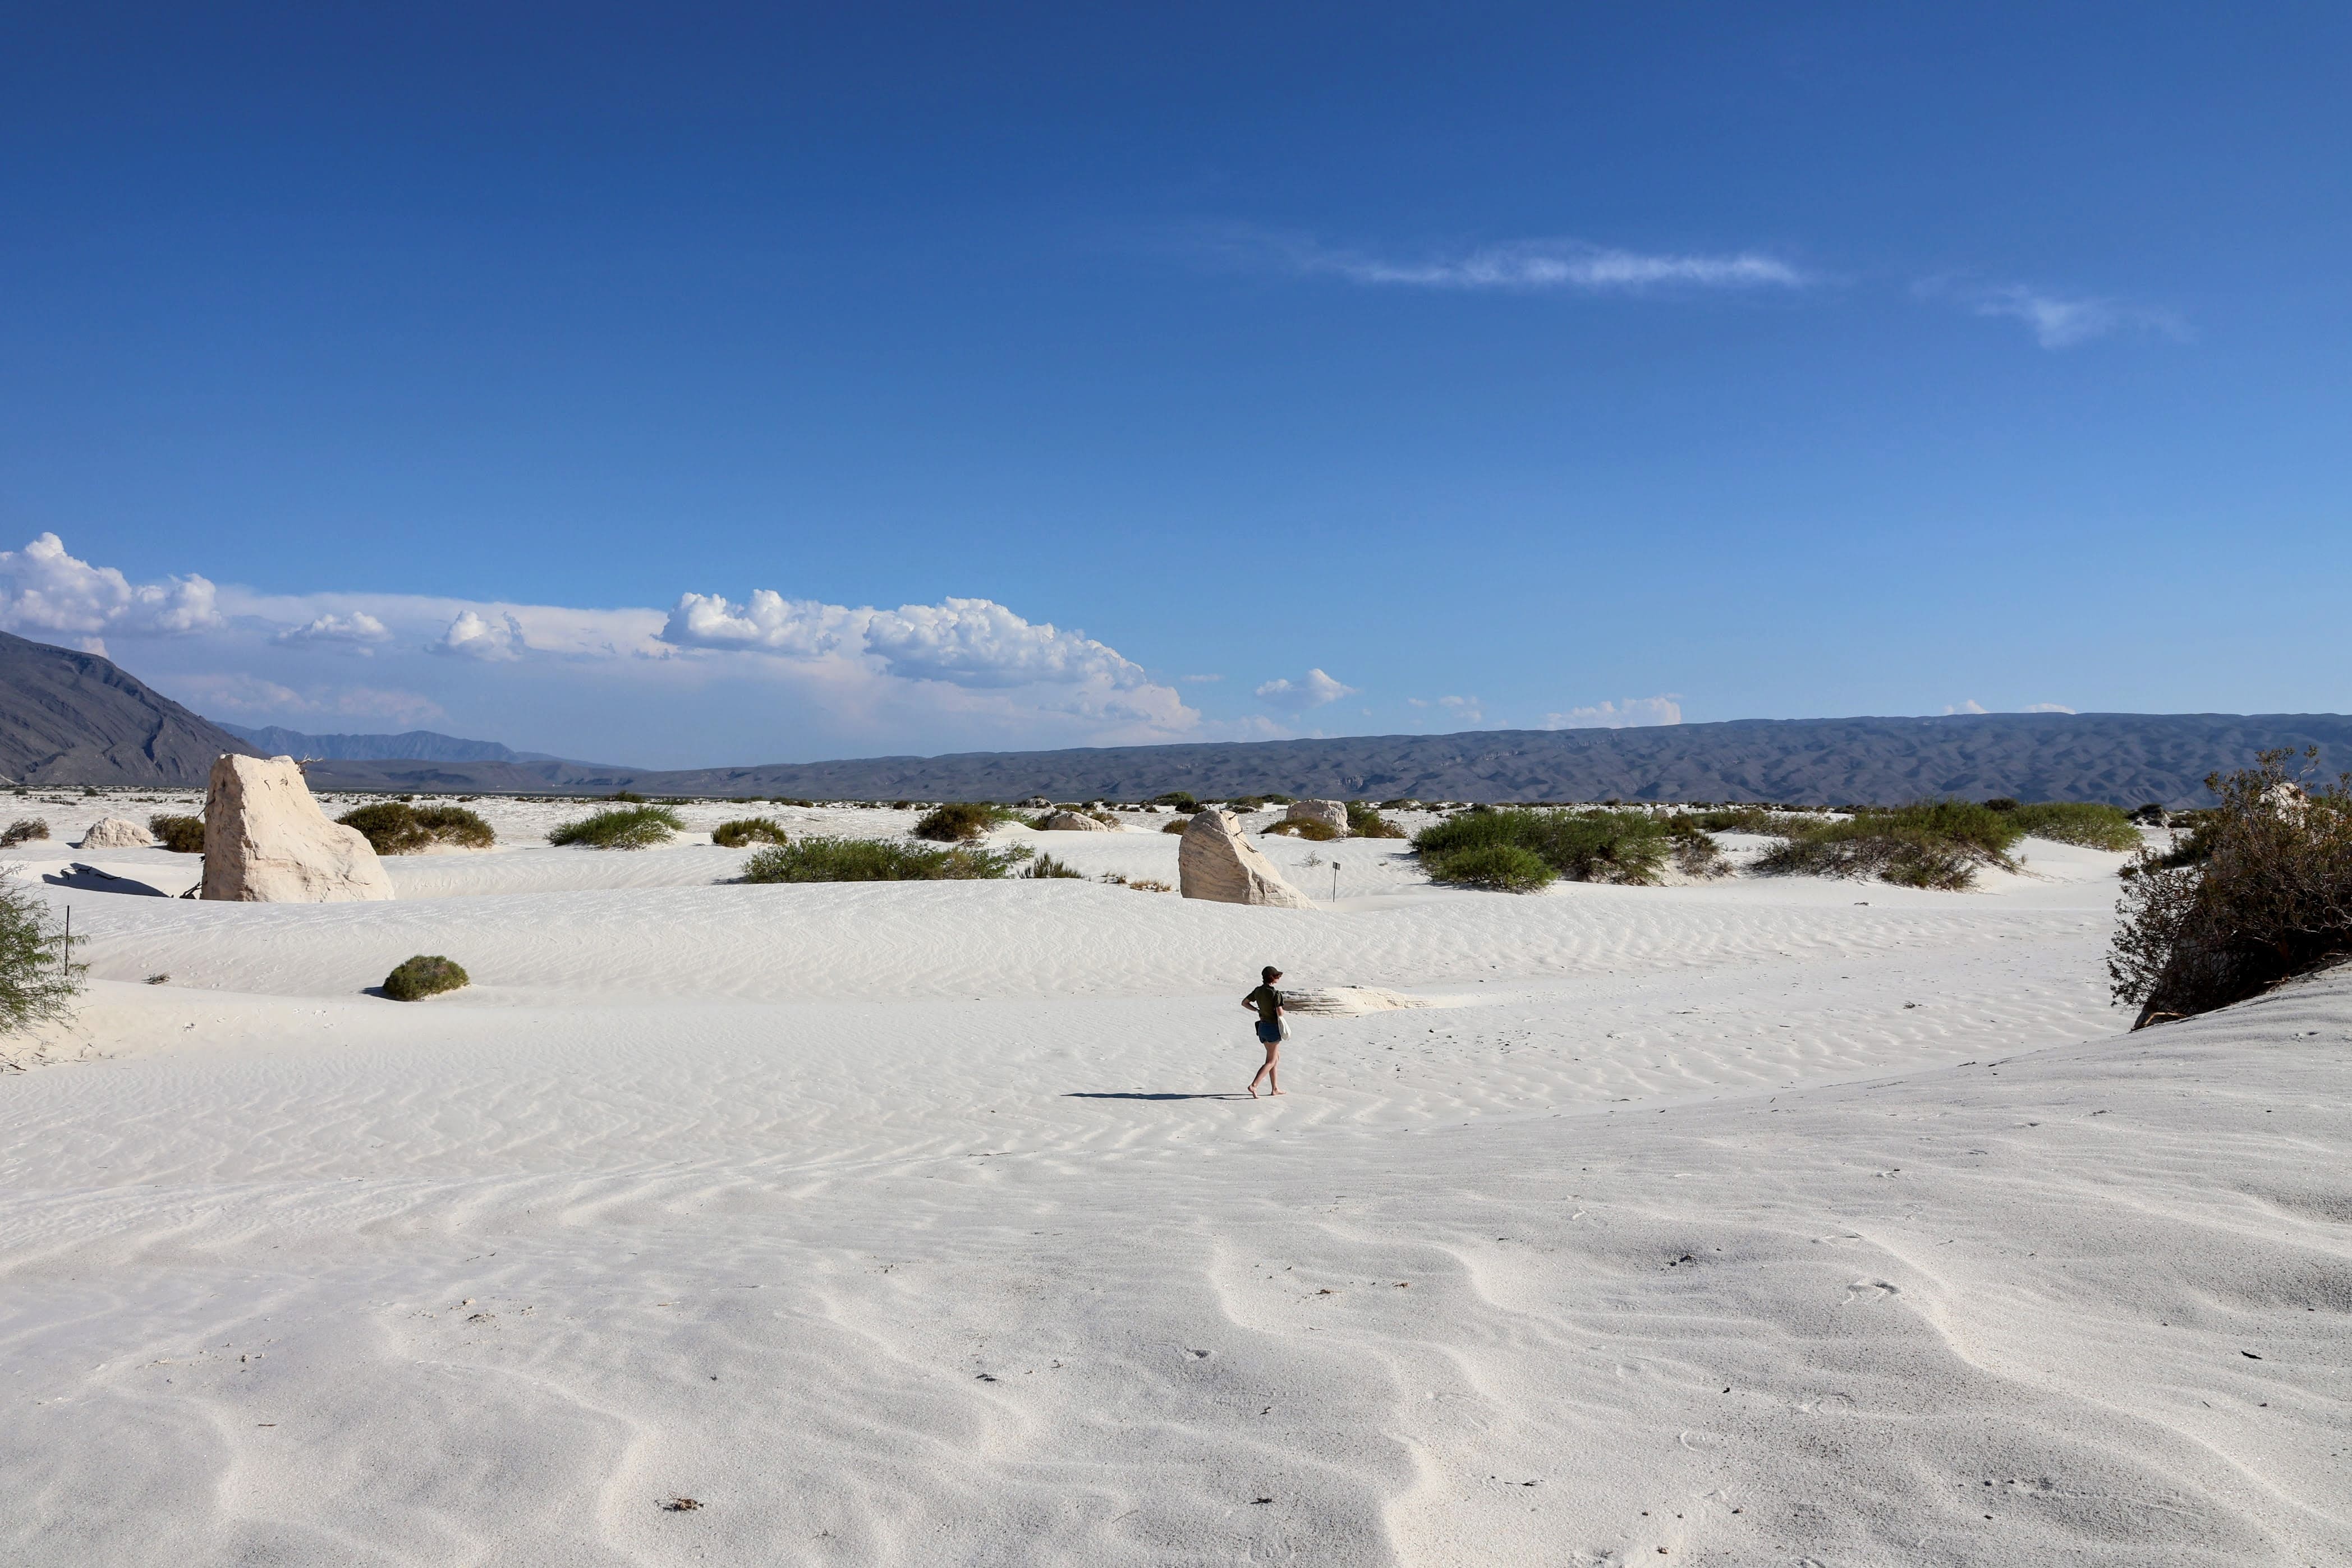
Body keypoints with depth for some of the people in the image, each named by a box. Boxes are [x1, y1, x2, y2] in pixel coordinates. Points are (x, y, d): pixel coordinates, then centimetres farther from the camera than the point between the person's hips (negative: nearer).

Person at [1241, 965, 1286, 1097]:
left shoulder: (1258, 991, 1)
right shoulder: (1276, 994, -20)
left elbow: (1244, 1003, 10)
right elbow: (1280, 1014, -22)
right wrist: (1282, 1010, 1)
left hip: (1262, 1027, 7)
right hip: (1273, 1028, -7)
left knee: (1275, 1057, 22)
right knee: (1271, 1062, 1)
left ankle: (1275, 1088, 25)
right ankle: (1254, 1085, -13)